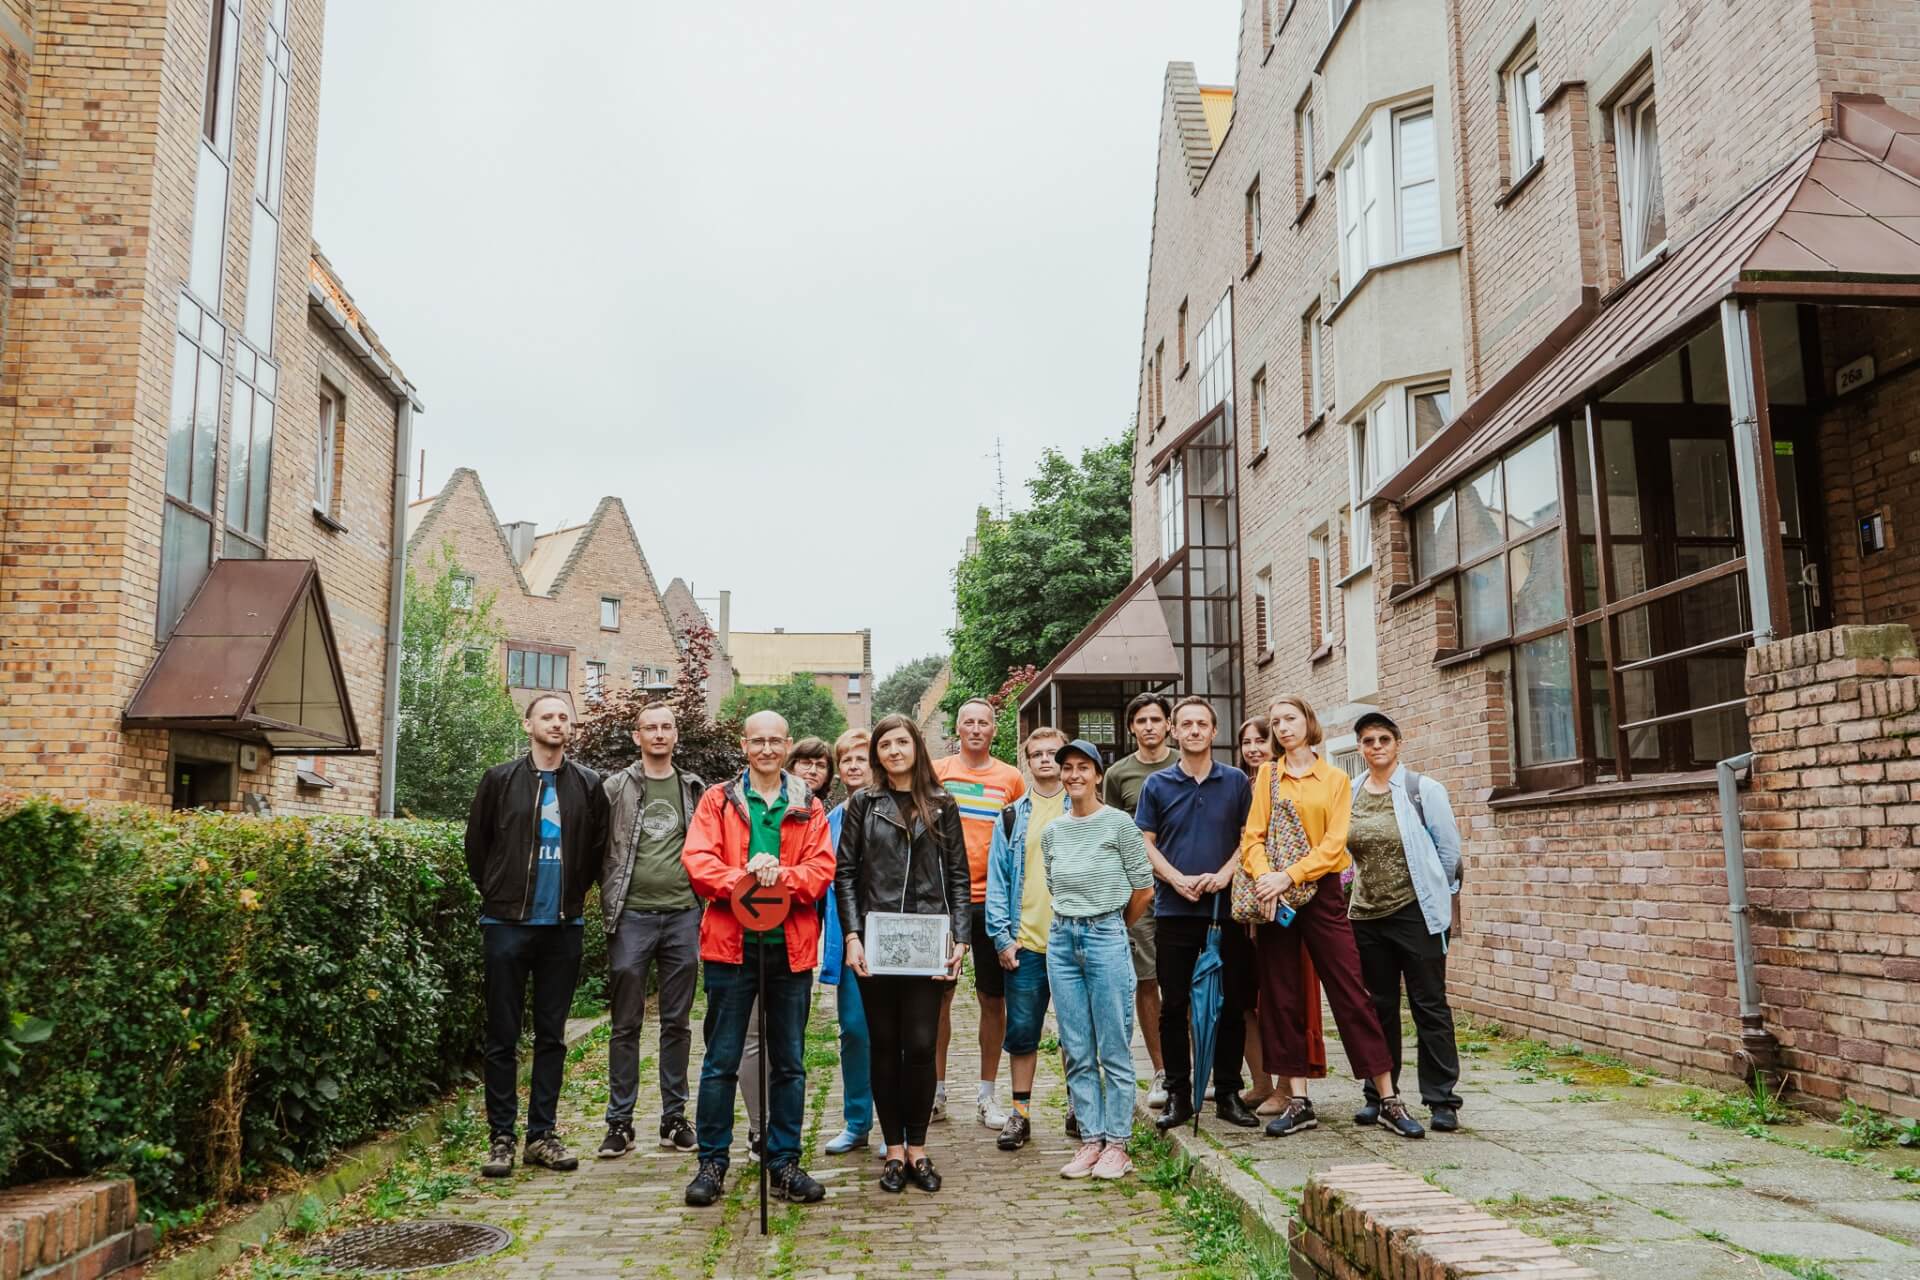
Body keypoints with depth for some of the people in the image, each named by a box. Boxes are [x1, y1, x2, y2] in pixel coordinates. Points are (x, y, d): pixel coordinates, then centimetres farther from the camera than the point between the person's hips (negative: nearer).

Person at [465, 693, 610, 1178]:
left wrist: (572, 895, 8)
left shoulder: (588, 785, 5)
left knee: (552, 1035, 8)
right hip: (507, 923, -2)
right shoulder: (500, 780, 1)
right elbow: (476, 846, 8)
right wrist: (497, 896, 7)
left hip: (563, 926, 2)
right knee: (502, 1037, 3)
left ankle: (542, 1134, 18)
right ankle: (500, 1137, 12)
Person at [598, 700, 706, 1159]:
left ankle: (674, 1118, 18)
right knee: (626, 1025, 5)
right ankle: (620, 1122, 13)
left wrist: (701, 904, 7)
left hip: (683, 916, 2)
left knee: (677, 1023, 8)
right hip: (632, 915, -2)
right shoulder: (616, 787, 2)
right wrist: (610, 904, -2)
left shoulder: (695, 790, 9)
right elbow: (599, 847, 2)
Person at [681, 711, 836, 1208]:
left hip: (790, 946, 2)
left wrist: (781, 876, -20)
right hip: (731, 943, -2)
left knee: (789, 1063, 9)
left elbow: (822, 868, -2)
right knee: (721, 1060, 5)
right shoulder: (718, 801, 5)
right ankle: (712, 1162, 17)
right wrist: (743, 878, -23)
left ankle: (784, 1161, 20)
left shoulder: (809, 808, 9)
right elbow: (697, 860, -7)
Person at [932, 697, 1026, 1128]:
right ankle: (937, 1089, 17)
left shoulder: (1011, 778, 5)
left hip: (991, 899, 1)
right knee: (939, 994, 4)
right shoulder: (937, 772, 3)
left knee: (993, 998, 5)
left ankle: (987, 1095, 17)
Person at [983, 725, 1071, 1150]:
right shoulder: (1012, 817, 7)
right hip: (1025, 941, 1)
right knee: (1022, 1031, 6)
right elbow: (998, 880, 5)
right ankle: (1020, 1112, 16)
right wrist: (1002, 936, -4)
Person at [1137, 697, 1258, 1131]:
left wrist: (1224, 874, -11)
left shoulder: (1236, 781, 7)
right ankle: (1178, 1095, 13)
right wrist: (1179, 880, -11)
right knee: (1174, 1006, 3)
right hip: (1174, 911, 0)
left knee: (1230, 1005, 5)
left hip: (1226, 909, 1)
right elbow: (1145, 844, 4)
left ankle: (1228, 1093, 16)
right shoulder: (1157, 784, 5)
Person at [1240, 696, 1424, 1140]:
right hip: (1275, 896, 1)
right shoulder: (1268, 774, 7)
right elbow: (1253, 835, -1)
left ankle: (1389, 1099, 6)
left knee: (1351, 993, -2)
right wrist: (1263, 874, -20)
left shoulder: (1336, 780, 5)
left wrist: (1289, 876, -18)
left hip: (1321, 891, -1)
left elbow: (1333, 843, -6)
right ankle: (1298, 1101, 12)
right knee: (1281, 997, 4)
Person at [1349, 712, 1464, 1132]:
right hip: (1366, 916, 4)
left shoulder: (1423, 790, -5)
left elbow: (1449, 850, 2)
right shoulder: (1350, 795, 5)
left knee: (1430, 1007, 1)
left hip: (1416, 912, -4)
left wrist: (1433, 893, 7)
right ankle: (1379, 1094, 22)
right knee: (1379, 1008, 12)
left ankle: (1441, 1099, 8)